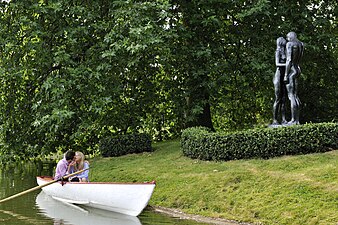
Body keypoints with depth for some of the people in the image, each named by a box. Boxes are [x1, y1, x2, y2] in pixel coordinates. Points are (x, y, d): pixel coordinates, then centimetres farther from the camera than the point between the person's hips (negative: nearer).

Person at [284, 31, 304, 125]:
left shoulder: (289, 44, -11)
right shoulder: (301, 44, 14)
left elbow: (289, 60, -18)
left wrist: (286, 75, -17)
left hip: (290, 71, -9)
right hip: (297, 70, 9)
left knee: (291, 96, -10)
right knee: (295, 95, 11)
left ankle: (293, 120, -12)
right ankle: (297, 120, 9)